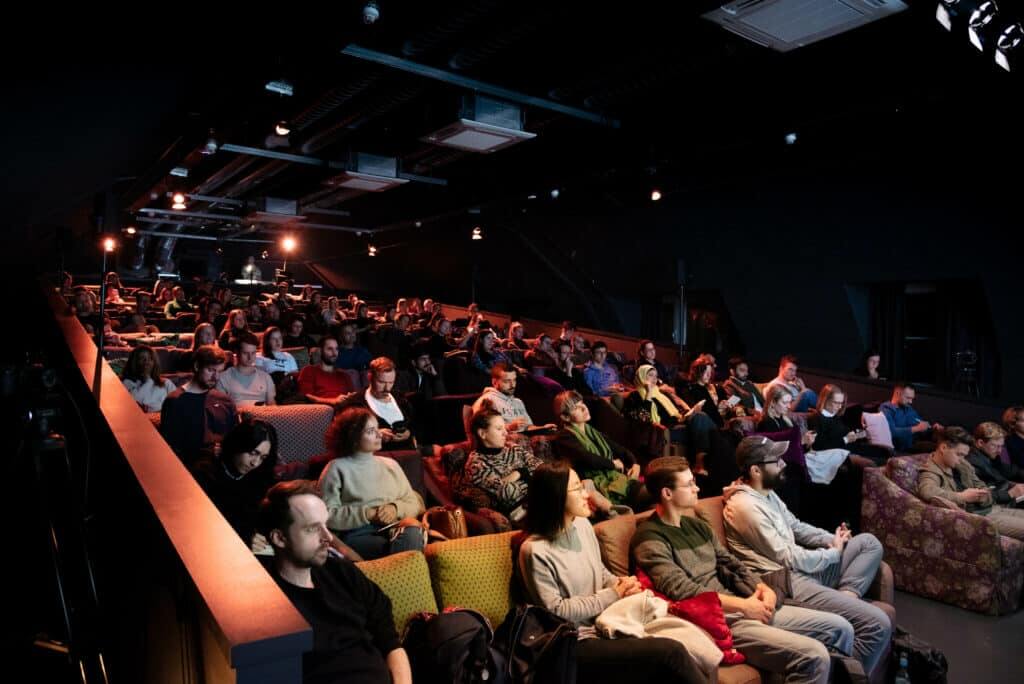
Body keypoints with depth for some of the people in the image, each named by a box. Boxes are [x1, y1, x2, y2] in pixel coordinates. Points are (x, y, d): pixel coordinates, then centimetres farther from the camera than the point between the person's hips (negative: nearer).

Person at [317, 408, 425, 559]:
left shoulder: (390, 464, 22)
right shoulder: (337, 468, 7)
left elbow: (414, 504, 18)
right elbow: (327, 515, -4)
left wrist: (396, 508, -4)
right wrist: (368, 514, -12)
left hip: (394, 529, 5)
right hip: (358, 535, -5)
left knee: (412, 532, -34)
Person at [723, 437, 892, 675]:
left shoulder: (766, 492, 10)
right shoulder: (746, 505, -22)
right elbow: (789, 558, -19)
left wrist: (831, 539, 3)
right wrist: (834, 553, -4)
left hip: (804, 567, 10)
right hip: (786, 581, -10)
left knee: (869, 542, 12)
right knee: (878, 624, -17)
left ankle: (845, 597, -5)